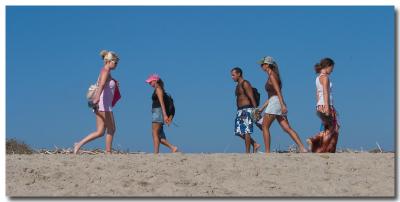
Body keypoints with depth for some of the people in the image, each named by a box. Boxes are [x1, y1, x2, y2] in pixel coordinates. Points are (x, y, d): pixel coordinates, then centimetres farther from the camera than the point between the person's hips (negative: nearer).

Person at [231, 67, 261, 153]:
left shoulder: (245, 84, -9)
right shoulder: (238, 85, 19)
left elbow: (252, 98, -15)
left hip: (247, 110, -10)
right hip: (240, 111, 10)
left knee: (246, 131, -10)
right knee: (239, 132, 5)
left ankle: (247, 152, -9)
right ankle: (255, 144, 12)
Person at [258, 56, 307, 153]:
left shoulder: (272, 75, -5)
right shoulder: (272, 76, 23)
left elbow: (278, 91, -17)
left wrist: (282, 105, -27)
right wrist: (262, 108, 29)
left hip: (275, 102, -9)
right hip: (279, 104, 9)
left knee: (265, 127, 0)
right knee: (287, 128, -1)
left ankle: (267, 152, -2)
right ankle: (302, 148, -12)